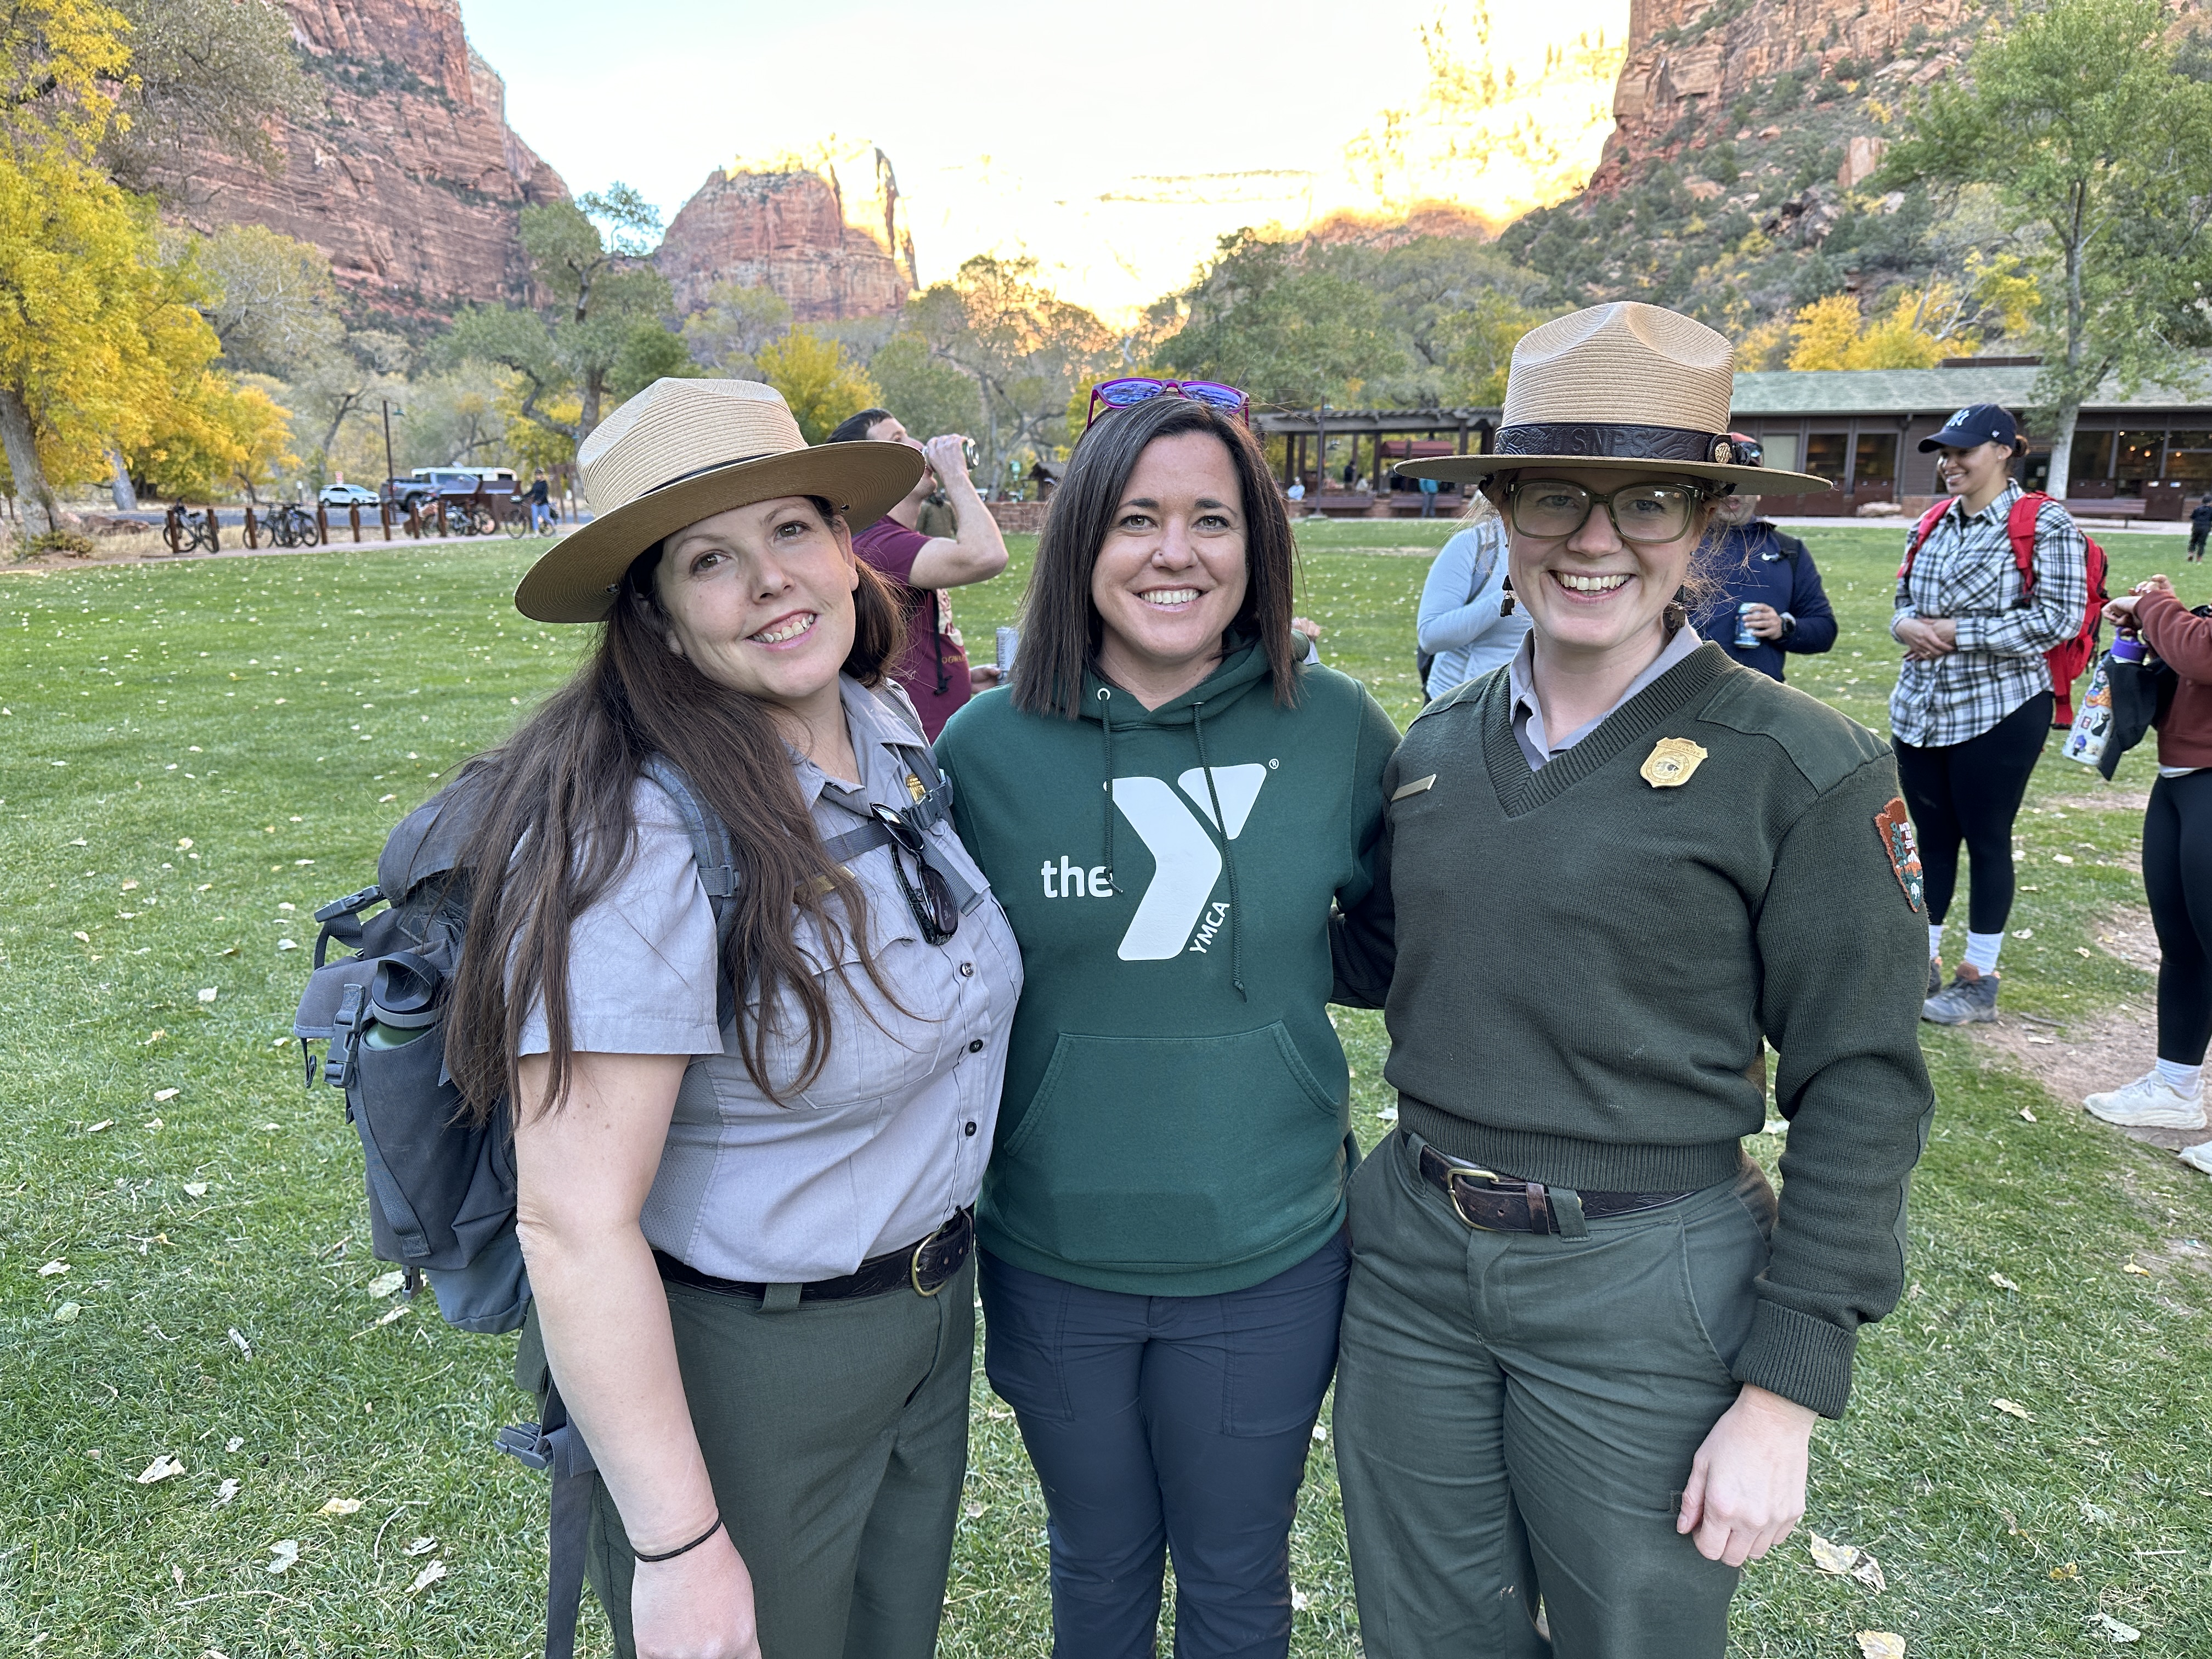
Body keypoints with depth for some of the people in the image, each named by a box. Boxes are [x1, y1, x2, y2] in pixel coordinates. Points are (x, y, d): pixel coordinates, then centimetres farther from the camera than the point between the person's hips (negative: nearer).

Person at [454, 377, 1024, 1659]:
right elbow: (575, 1224, -27)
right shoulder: (635, 834, -27)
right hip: (737, 1365, -7)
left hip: (932, 1308, 7)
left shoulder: (895, 732, -4)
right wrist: (681, 1548, -23)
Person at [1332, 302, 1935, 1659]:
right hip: (1413, 1257, 5)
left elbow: (1862, 1094, -10)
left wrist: (1784, 1397, -12)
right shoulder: (1437, 746, 2)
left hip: (1643, 1290, -4)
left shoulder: (1800, 769, -12)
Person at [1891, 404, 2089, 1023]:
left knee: (1986, 841, 4)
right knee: (1932, 838, 12)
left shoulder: (2044, 524, -7)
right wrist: (1906, 625, -6)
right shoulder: (1933, 526, 10)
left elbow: (2059, 619, -14)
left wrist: (1956, 633, -16)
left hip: (1999, 712, -5)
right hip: (1921, 712, 5)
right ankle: (1923, 964, 24)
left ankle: (1978, 982, 16)